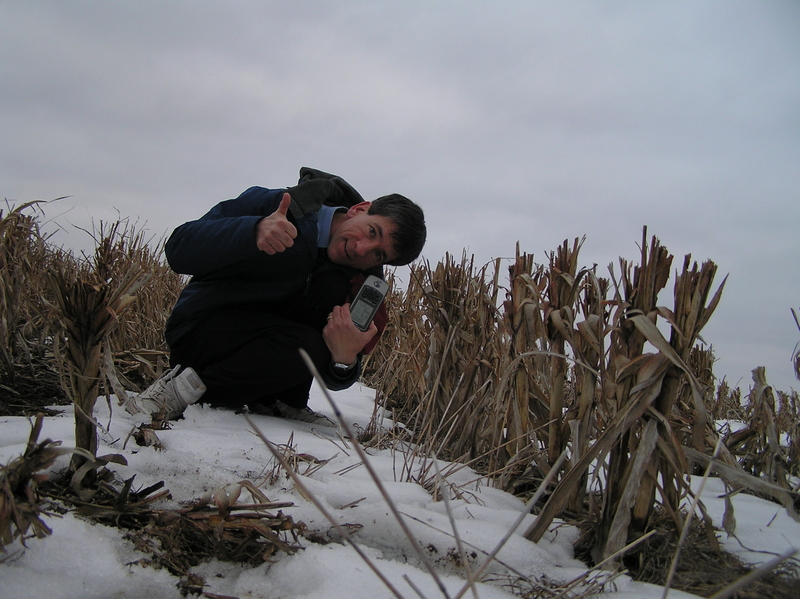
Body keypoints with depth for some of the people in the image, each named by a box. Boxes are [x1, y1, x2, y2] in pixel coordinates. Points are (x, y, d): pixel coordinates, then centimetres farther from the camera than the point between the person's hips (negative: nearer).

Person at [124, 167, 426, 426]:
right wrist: (253, 231, -40)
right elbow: (178, 250, -23)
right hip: (200, 331, -4)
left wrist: (345, 361, -35)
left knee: (333, 284, -19)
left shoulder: (359, 282, -8)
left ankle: (279, 401, -9)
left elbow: (333, 380, -10)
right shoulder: (273, 205, -17)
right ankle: (187, 386, -14)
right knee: (308, 347, -31)